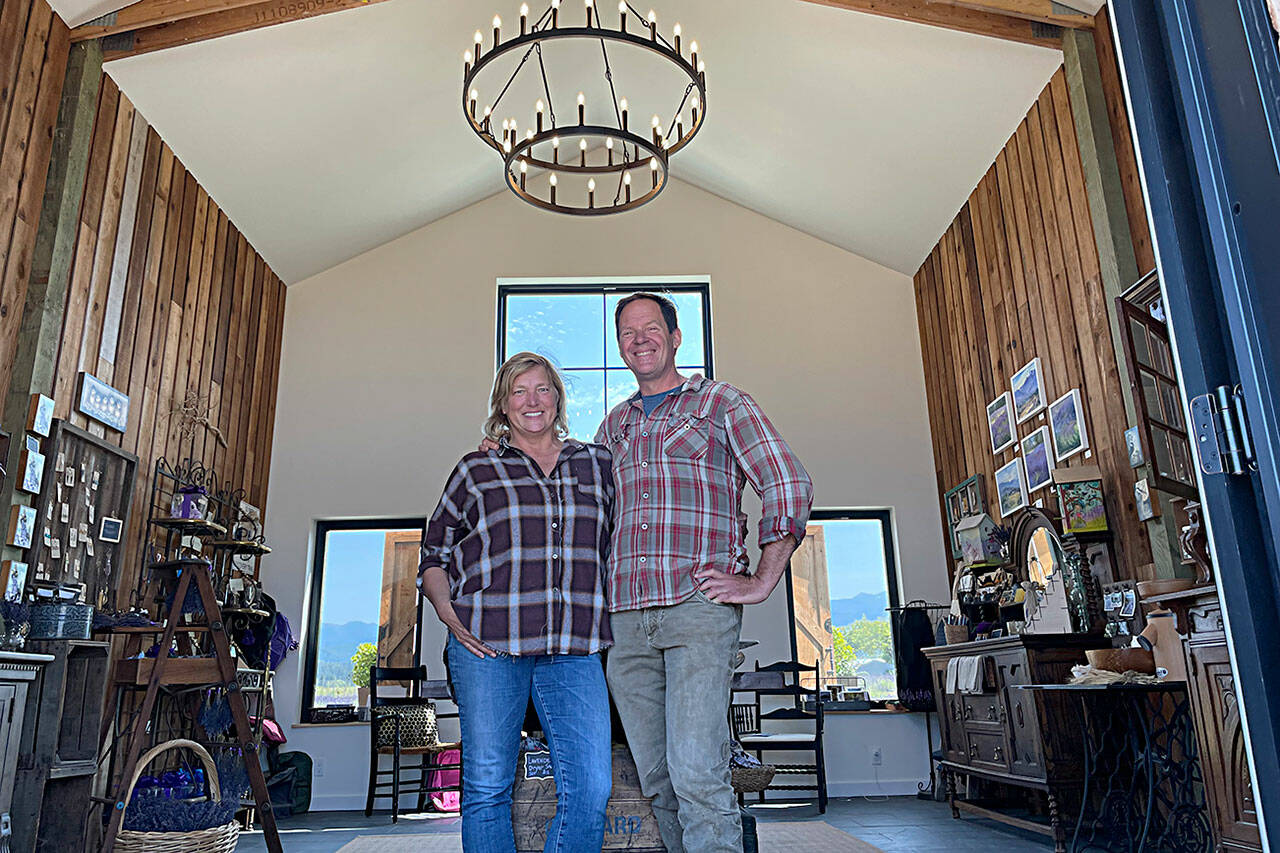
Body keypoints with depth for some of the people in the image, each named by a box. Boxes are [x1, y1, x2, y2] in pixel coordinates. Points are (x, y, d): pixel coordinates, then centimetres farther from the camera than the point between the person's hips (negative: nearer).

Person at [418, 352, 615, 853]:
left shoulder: (597, 466, 15)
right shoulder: (475, 471, 10)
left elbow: (619, 548, 23)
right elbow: (434, 555, 15)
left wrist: (612, 615, 11)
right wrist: (447, 611, -2)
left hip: (574, 650, 1)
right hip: (487, 643, -1)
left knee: (590, 788, -5)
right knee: (486, 787, 3)